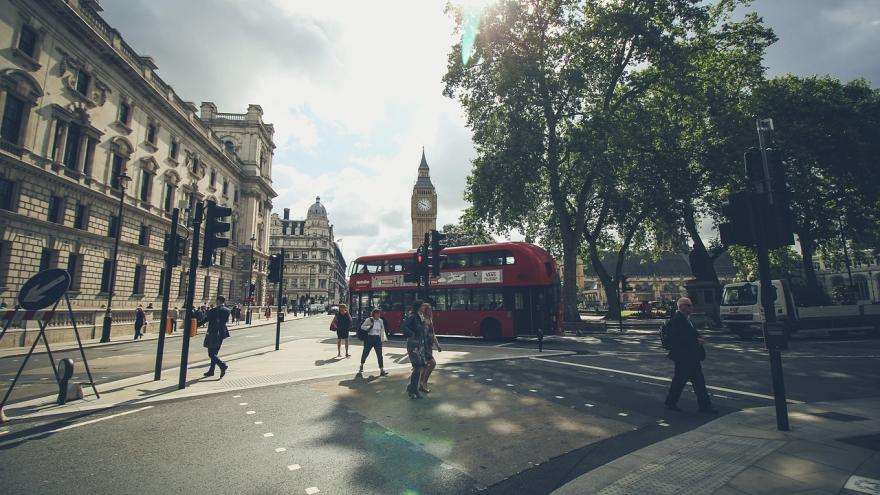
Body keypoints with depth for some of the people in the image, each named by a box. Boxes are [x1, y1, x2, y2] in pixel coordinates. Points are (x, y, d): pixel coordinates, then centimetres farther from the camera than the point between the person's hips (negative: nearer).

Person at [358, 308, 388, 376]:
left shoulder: (380, 321, 7)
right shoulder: (369, 320, -5)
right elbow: (362, 327, -4)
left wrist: (382, 338, 12)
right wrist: (369, 327, -19)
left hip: (377, 338, 2)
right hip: (369, 338, -2)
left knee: (379, 354, -5)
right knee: (365, 353, 12)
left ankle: (382, 370, -6)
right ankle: (361, 366, 39)